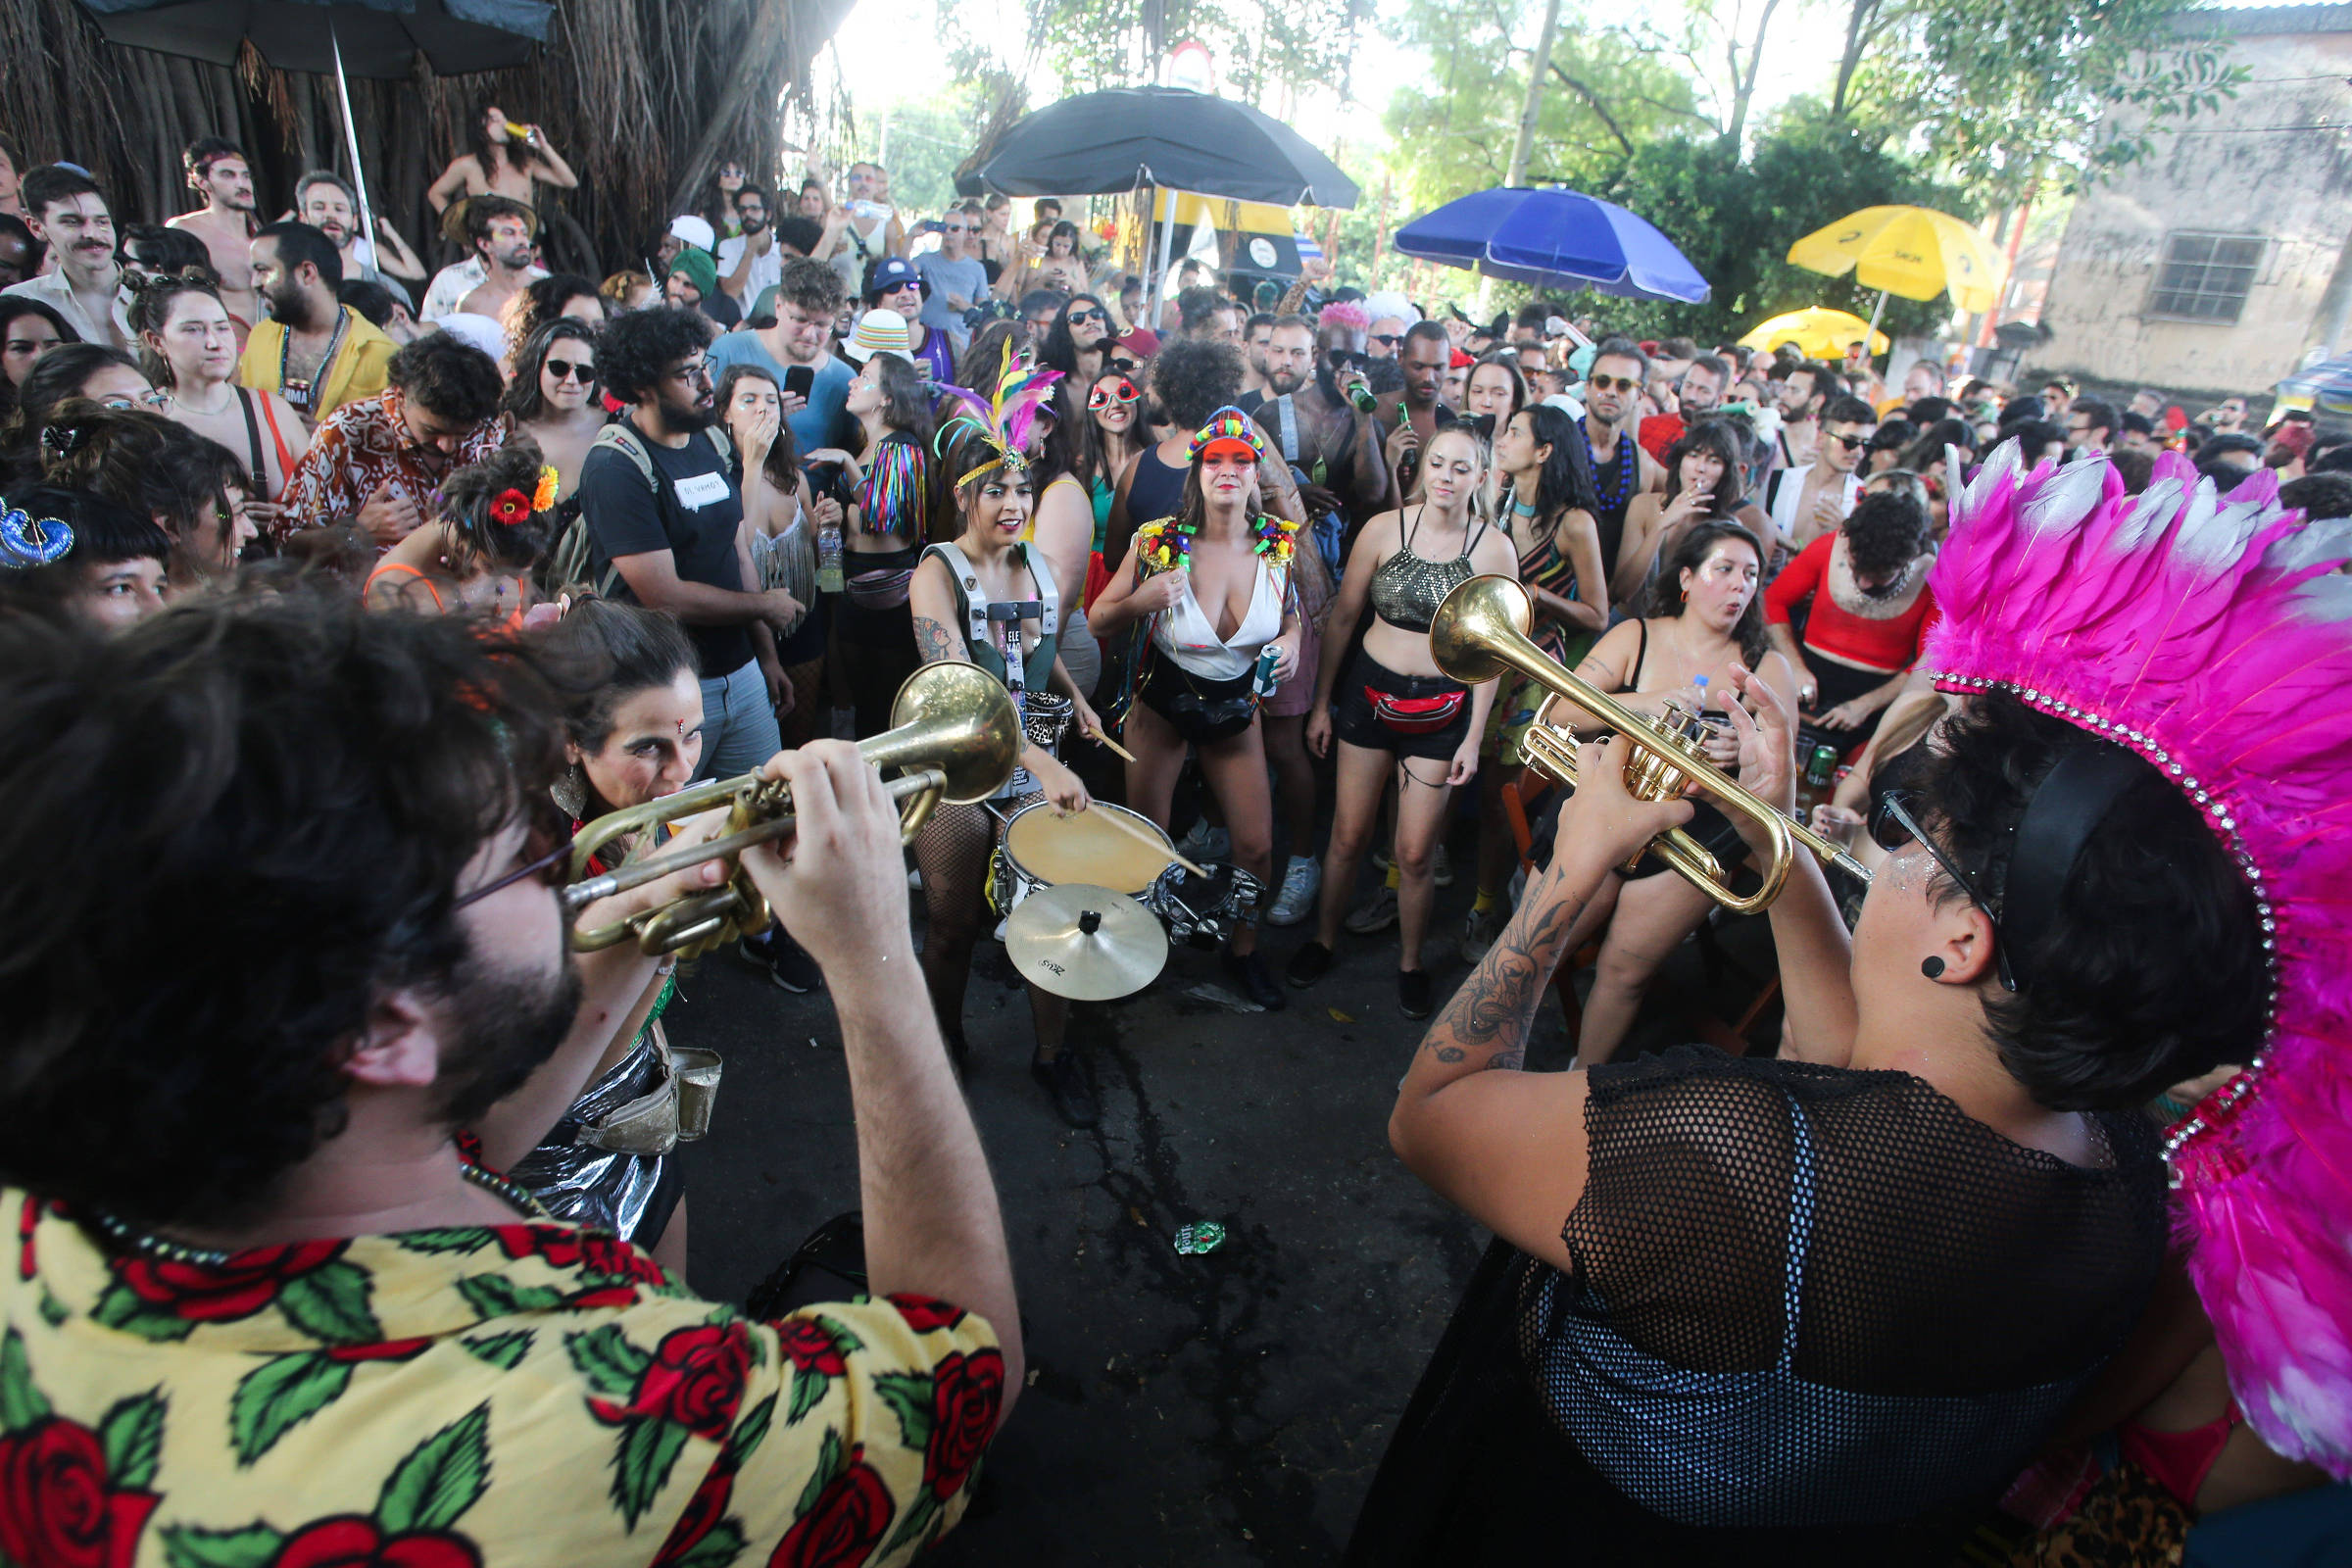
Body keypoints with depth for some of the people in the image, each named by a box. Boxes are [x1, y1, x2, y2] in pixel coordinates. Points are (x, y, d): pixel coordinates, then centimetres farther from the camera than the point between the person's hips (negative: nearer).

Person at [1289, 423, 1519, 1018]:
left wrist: (1473, 738, -1)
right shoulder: (1384, 528, -4)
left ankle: (1410, 961, 26)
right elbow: (1342, 616, 3)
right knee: (1349, 834, 8)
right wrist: (1321, 703, 5)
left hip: (1441, 709, -1)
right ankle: (1324, 939, 32)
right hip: (1370, 693, 1)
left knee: (1416, 853, 2)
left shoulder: (1495, 548, -5)